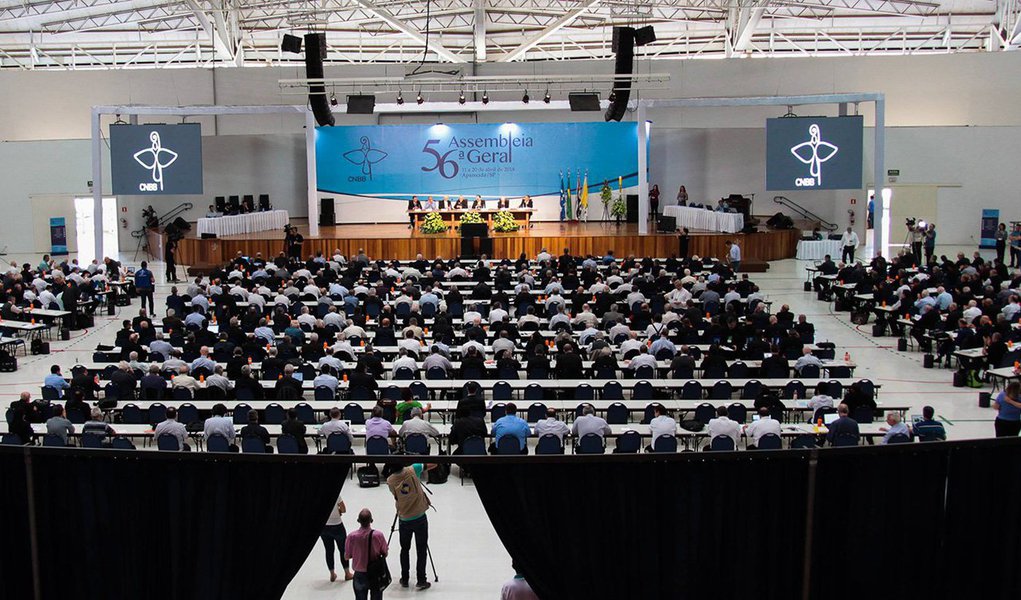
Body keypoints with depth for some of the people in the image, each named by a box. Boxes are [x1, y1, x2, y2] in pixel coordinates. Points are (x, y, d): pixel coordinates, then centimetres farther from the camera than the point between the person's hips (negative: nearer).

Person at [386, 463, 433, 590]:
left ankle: (404, 579, 25)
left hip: (404, 520, 2)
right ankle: (421, 581, 10)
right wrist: (420, 465, 7)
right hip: (420, 518, -1)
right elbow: (433, 464, -8)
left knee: (405, 549, 18)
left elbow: (395, 496, 6)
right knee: (421, 550, 8)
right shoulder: (412, 470, -15)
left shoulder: (390, 481, -10)